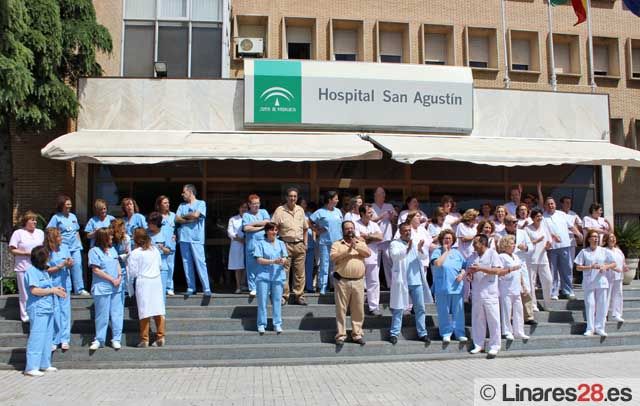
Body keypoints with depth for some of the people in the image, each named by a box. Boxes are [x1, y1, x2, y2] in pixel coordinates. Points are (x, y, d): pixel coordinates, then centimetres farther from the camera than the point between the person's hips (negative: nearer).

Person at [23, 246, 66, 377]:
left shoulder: (43, 271, 17)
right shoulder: (32, 271, -11)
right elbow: (34, 290, -19)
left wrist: (56, 289, 9)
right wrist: (52, 290, -13)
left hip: (48, 308, 10)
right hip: (38, 310, -10)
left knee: (47, 337, 13)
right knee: (37, 337, -8)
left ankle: (44, 364, 22)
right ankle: (31, 367, -3)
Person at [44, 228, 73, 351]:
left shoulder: (64, 247, 0)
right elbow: (47, 270, -12)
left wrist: (70, 264, -14)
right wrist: (61, 265, -19)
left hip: (64, 284, 4)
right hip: (52, 285, -3)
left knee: (65, 311, 6)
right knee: (55, 312, 1)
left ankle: (64, 339, 15)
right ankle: (54, 340, 13)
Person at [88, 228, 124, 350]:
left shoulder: (112, 249, 11)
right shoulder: (94, 251, -9)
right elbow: (96, 270, -12)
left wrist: (119, 277, -4)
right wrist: (112, 279, -13)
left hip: (116, 287, 6)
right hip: (102, 289, -6)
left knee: (117, 314, 7)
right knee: (102, 316, 2)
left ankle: (116, 339, 17)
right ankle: (99, 340, 16)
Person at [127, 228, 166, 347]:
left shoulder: (135, 253, -9)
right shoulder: (155, 250, 6)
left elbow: (133, 273, -8)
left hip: (143, 282, -4)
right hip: (157, 281, 4)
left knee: (145, 312, 0)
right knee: (158, 311, 8)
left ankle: (144, 339, 4)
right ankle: (161, 337, 9)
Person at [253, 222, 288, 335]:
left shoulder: (281, 244, 12)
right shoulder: (260, 243, 2)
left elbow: (286, 259, 6)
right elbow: (259, 260, -7)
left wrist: (283, 260, -18)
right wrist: (273, 261, -18)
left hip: (278, 276, 3)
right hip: (263, 276, -2)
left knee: (277, 300, 4)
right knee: (262, 300, -1)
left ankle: (277, 324, 11)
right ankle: (261, 324, 8)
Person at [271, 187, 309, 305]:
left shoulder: (300, 210, 12)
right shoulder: (280, 210, -3)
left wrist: (305, 244, 13)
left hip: (299, 245, 4)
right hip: (286, 245, -4)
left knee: (299, 272, 5)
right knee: (284, 272, -2)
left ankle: (298, 296, 12)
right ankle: (283, 297, 6)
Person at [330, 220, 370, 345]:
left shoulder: (361, 243, 13)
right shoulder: (337, 244, 5)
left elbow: (368, 253, -5)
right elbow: (333, 257, -11)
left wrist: (356, 247, -19)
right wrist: (347, 251, -20)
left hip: (358, 281, 2)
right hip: (342, 281, -2)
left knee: (358, 309, 7)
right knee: (341, 309, 1)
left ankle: (357, 334, 17)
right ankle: (341, 335, 8)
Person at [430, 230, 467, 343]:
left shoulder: (457, 253, 14)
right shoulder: (437, 251, 0)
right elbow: (437, 263, -19)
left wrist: (462, 274, -3)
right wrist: (445, 251, -9)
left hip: (456, 287, 4)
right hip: (442, 287, -3)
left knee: (458, 312, 4)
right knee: (444, 312, 1)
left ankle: (460, 333, 11)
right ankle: (446, 333, 11)